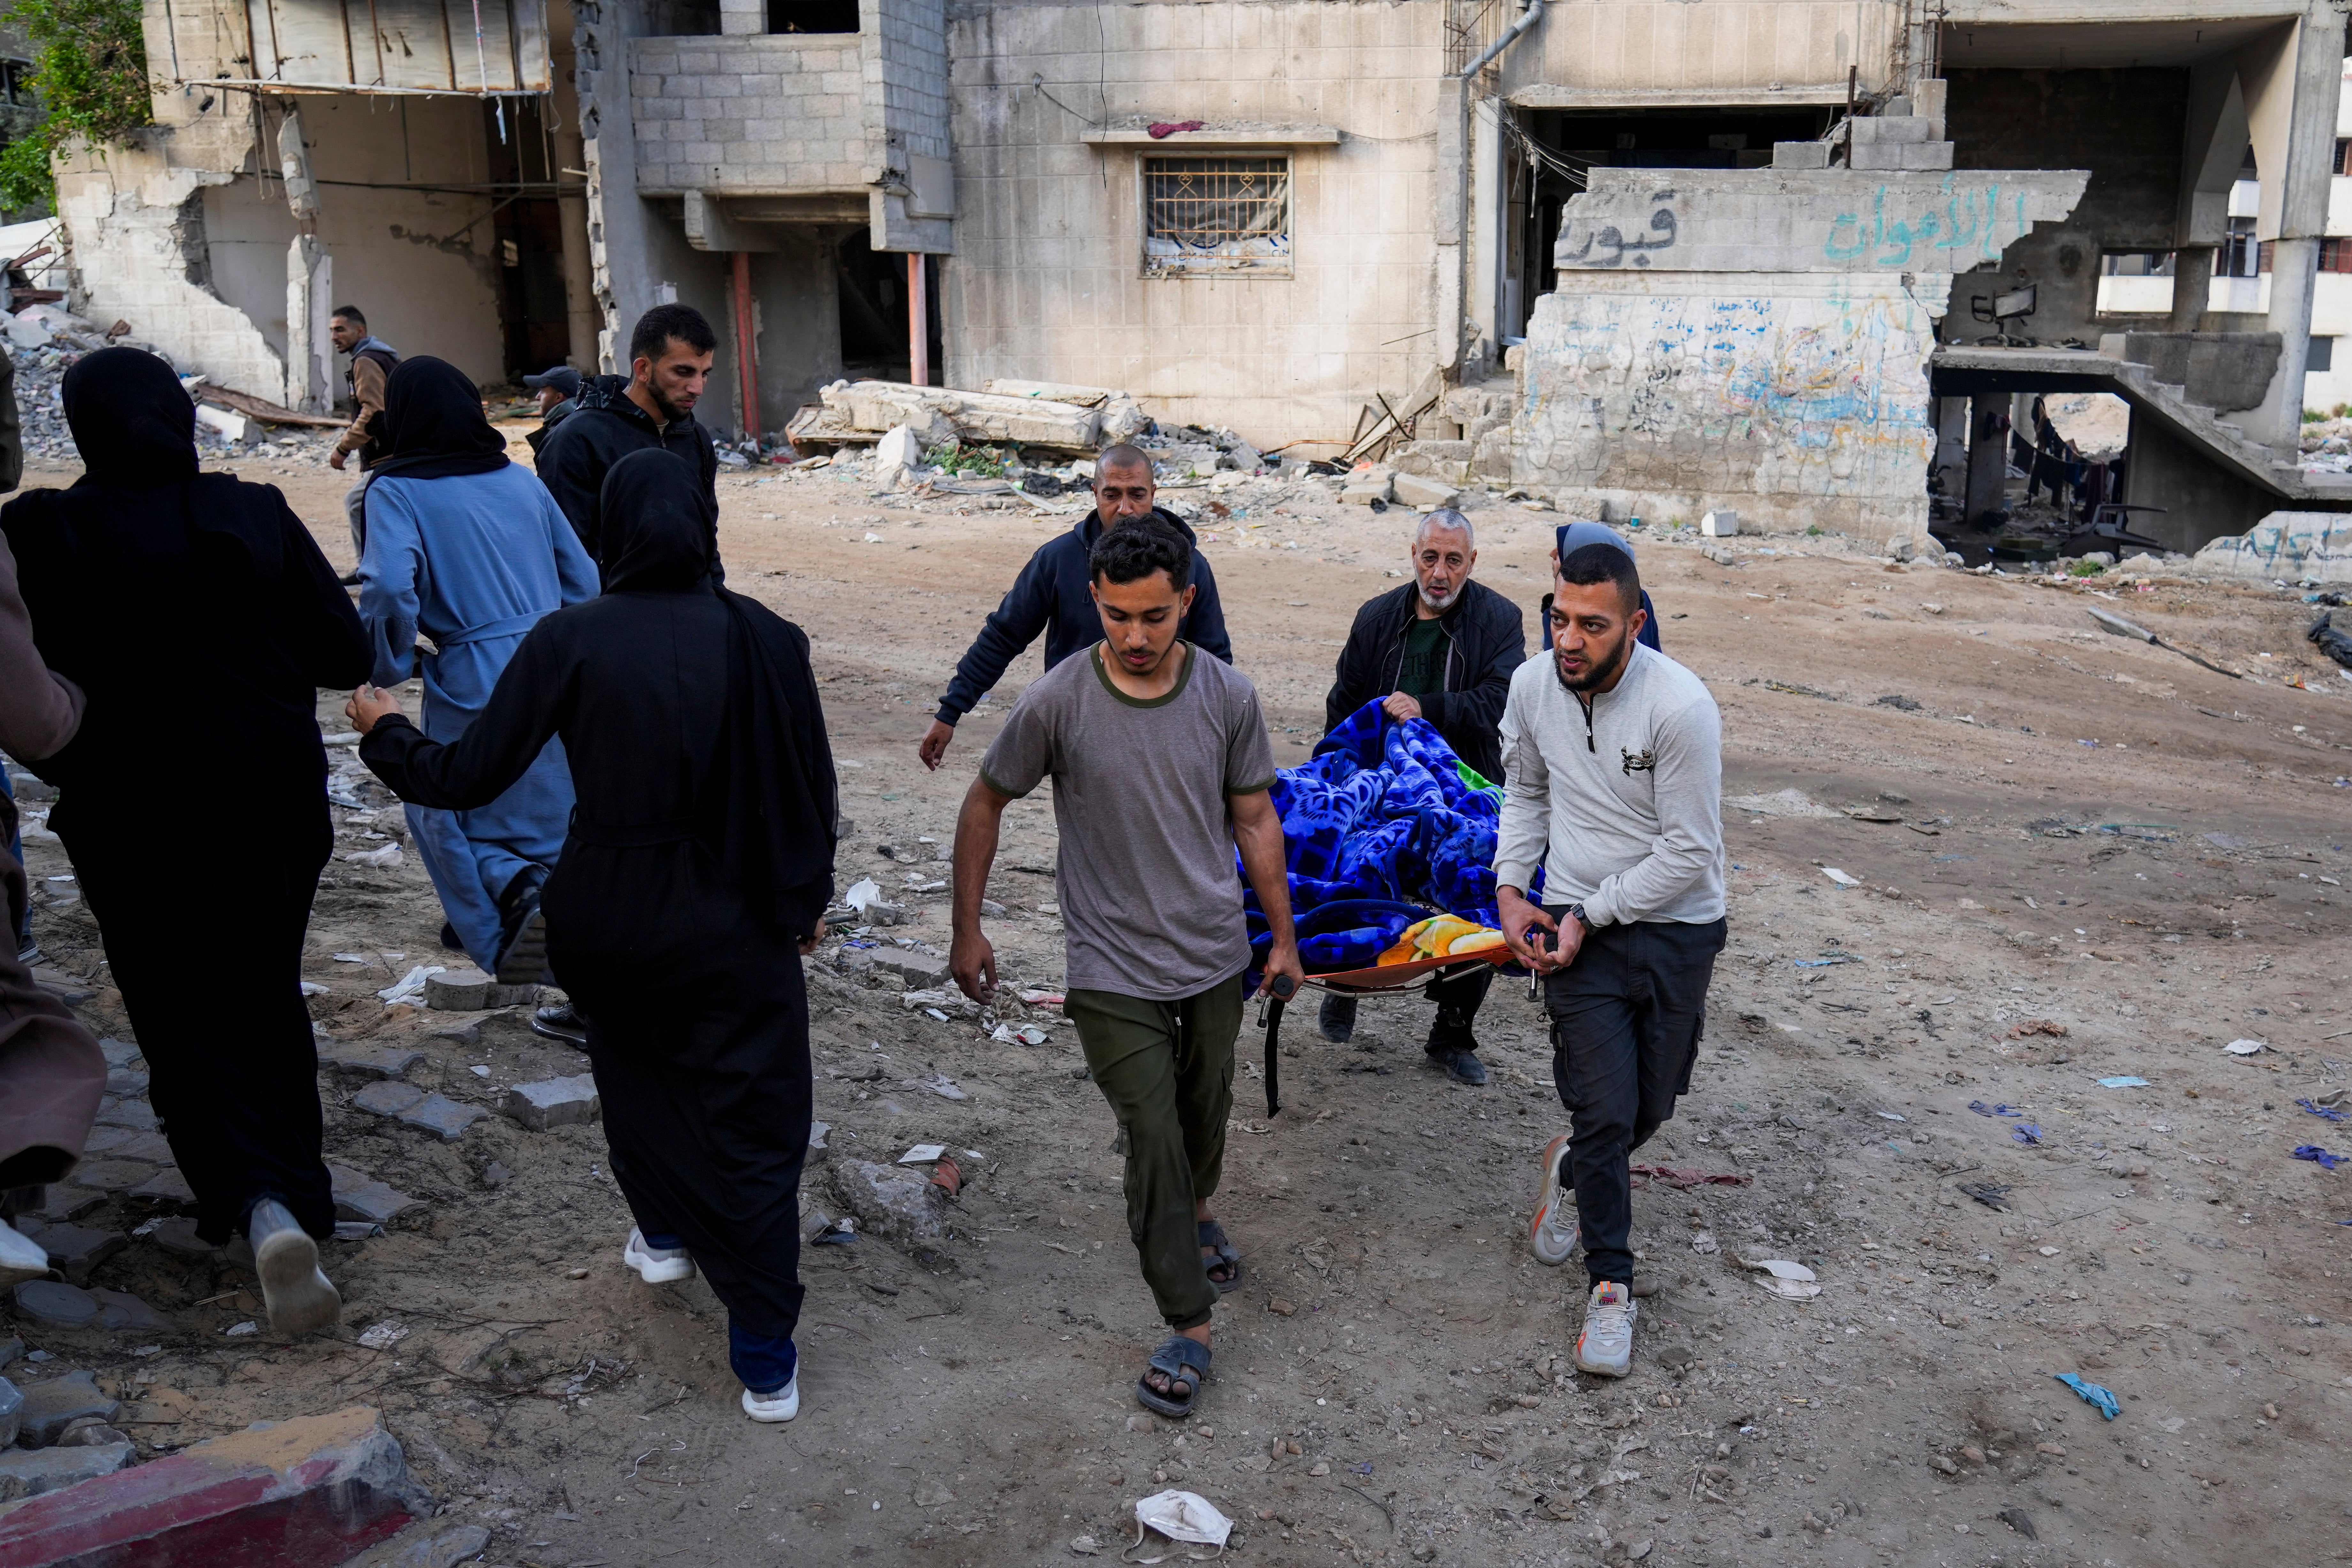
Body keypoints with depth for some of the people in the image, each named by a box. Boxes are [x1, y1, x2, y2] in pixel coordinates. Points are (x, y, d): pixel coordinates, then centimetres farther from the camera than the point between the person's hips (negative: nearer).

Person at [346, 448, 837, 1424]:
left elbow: (469, 777, -7)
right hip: (737, 931, -1)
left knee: (634, 1060, 32)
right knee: (754, 1128, 9)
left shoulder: (570, 640, -12)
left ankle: (664, 1231, 47)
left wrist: (385, 735, 14)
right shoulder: (765, 640, -9)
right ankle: (767, 1361, 13)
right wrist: (807, 899, 16)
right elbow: (810, 790, -1)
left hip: (608, 922, 1)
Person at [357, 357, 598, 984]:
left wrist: (390, 668, -3)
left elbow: (390, 588, -19)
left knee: (442, 815, 14)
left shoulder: (398, 490, -4)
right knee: (560, 822, 17)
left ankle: (516, 892, -14)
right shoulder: (521, 479, 11)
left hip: (475, 683, -5)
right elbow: (583, 580, 13)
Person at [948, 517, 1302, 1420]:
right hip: (1114, 966, -3)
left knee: (1205, 1116, 21)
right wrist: (968, 930, 2)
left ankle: (1197, 1214, 53)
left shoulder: (1228, 697, -8)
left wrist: (1285, 937, 8)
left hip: (1216, 952, 3)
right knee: (1153, 1138, -4)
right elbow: (985, 807, -1)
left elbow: (1254, 818, 4)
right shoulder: (1056, 703, -15)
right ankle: (1189, 1328, 10)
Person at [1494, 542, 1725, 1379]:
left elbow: (1689, 853, -16)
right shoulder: (1532, 685, -5)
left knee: (1648, 1109, 12)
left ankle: (1574, 1165, 46)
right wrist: (1510, 887, 2)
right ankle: (1611, 1284, 11)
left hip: (1675, 930, -1)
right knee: (1605, 1110, -6)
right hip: (1576, 922, 2)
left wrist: (1591, 915, -14)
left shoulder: (1682, 706, -21)